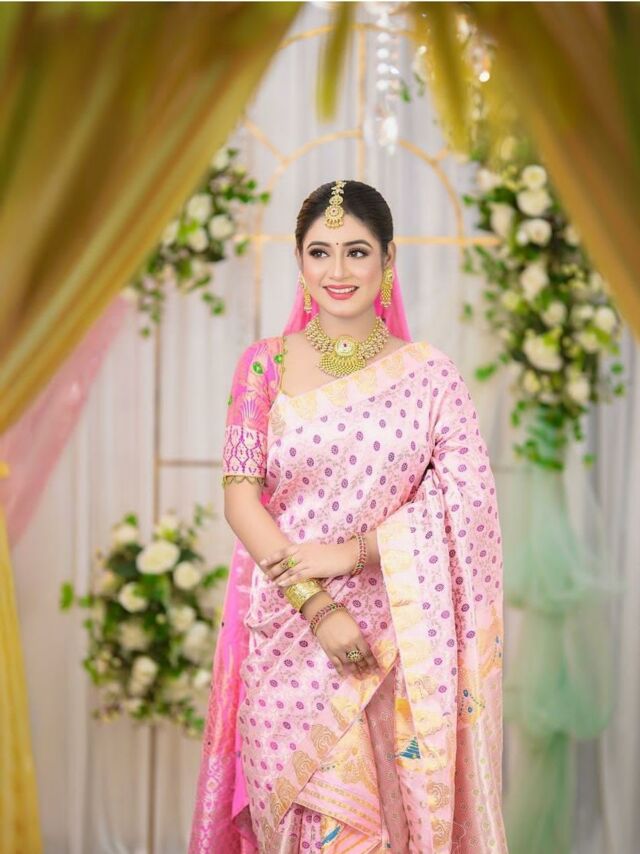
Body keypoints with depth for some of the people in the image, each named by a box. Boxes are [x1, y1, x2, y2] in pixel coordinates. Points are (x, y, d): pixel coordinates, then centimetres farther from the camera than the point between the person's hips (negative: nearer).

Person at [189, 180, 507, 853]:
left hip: (397, 641, 0)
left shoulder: (430, 374, 0)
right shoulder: (266, 365, 1)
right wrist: (316, 606, -15)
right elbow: (240, 496, -5)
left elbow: (466, 502, -6)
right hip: (289, 638, 1)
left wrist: (352, 553, -15)